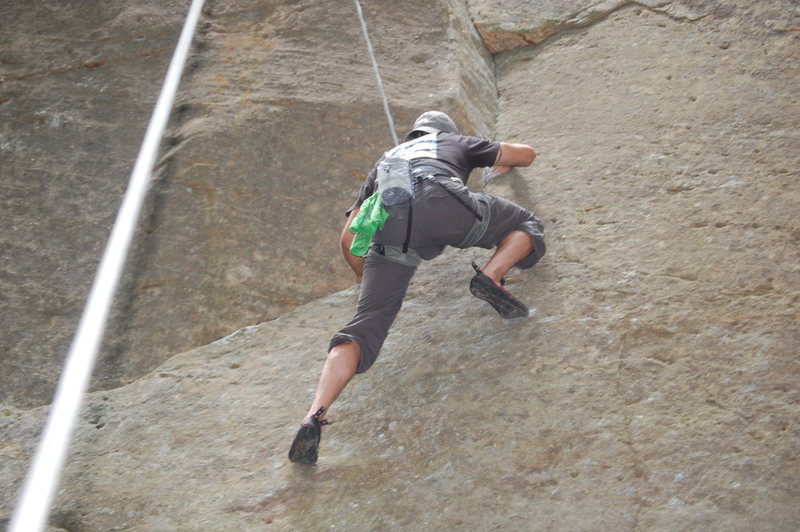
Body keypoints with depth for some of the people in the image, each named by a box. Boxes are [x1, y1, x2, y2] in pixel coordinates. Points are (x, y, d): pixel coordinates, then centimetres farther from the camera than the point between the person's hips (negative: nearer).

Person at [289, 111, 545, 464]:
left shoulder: (386, 160, 43)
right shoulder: (457, 142, 40)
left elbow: (348, 239, 35)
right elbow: (527, 153, 52)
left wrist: (365, 277, 52)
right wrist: (503, 164, 74)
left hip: (391, 225, 2)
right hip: (442, 202, -2)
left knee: (363, 329, -1)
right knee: (527, 227, 22)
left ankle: (314, 418, -20)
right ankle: (491, 276, -8)